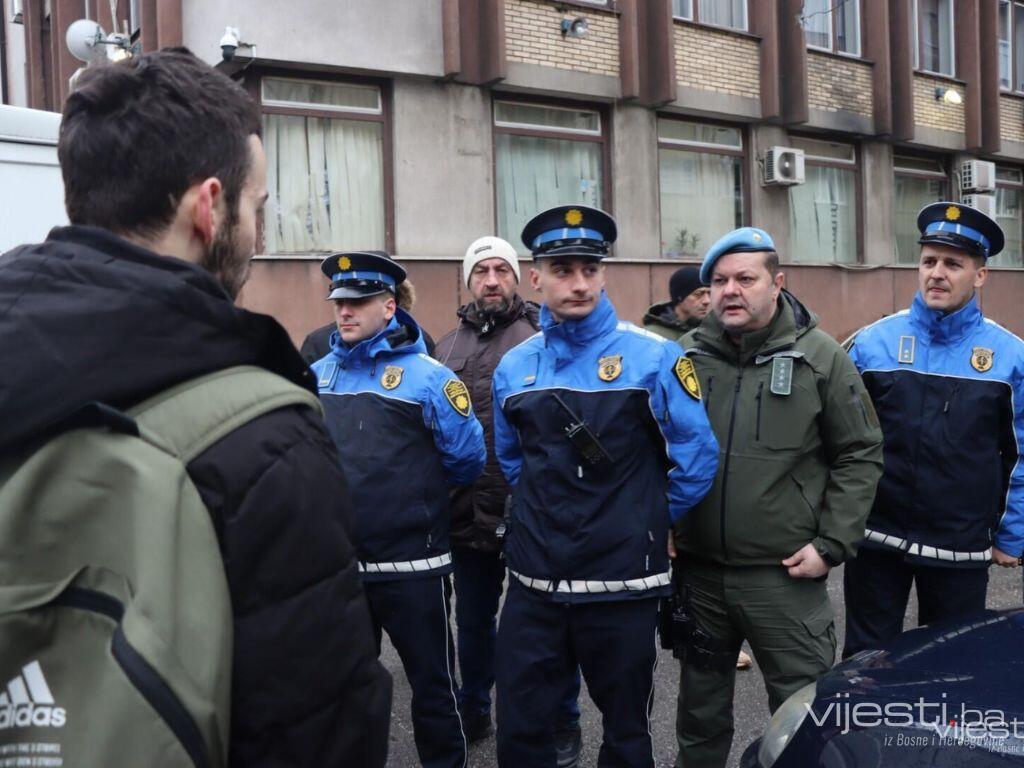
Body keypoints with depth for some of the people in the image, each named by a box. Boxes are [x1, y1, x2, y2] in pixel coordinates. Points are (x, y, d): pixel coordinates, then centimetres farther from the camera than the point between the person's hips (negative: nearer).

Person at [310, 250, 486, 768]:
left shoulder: (426, 376, -11)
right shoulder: (317, 375, 4)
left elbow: (467, 457, -6)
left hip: (412, 562, -4)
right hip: (337, 562, 5)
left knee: (431, 682, 10)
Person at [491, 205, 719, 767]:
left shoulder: (652, 357, -9)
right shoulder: (513, 367, 3)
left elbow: (697, 457, -5)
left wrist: (646, 523, 4)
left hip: (623, 584, -3)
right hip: (533, 583, 3)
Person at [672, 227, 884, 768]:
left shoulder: (820, 357, -4)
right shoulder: (685, 358, 3)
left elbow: (860, 455, -1)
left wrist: (831, 545, -7)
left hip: (786, 575, -2)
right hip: (696, 571, 3)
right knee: (700, 704, 20)